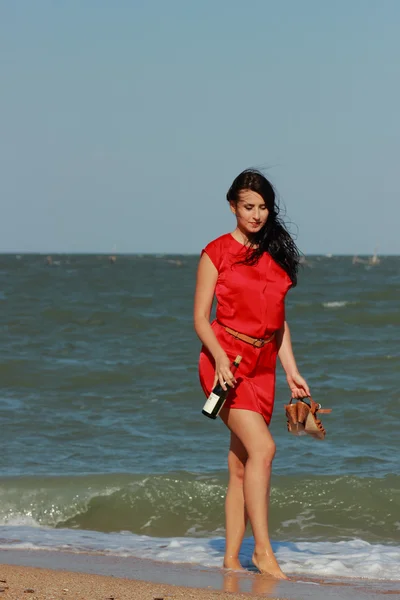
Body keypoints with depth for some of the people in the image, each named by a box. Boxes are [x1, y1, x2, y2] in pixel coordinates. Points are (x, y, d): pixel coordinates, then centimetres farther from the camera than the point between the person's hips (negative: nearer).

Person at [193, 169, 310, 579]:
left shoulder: (275, 253, 14)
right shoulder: (217, 252, -2)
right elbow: (200, 317, -4)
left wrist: (292, 373, 13)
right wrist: (221, 358, -19)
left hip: (262, 365, 5)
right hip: (226, 360, -5)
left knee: (241, 466, 5)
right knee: (262, 448, -20)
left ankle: (231, 558, 8)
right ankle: (263, 551, -19)